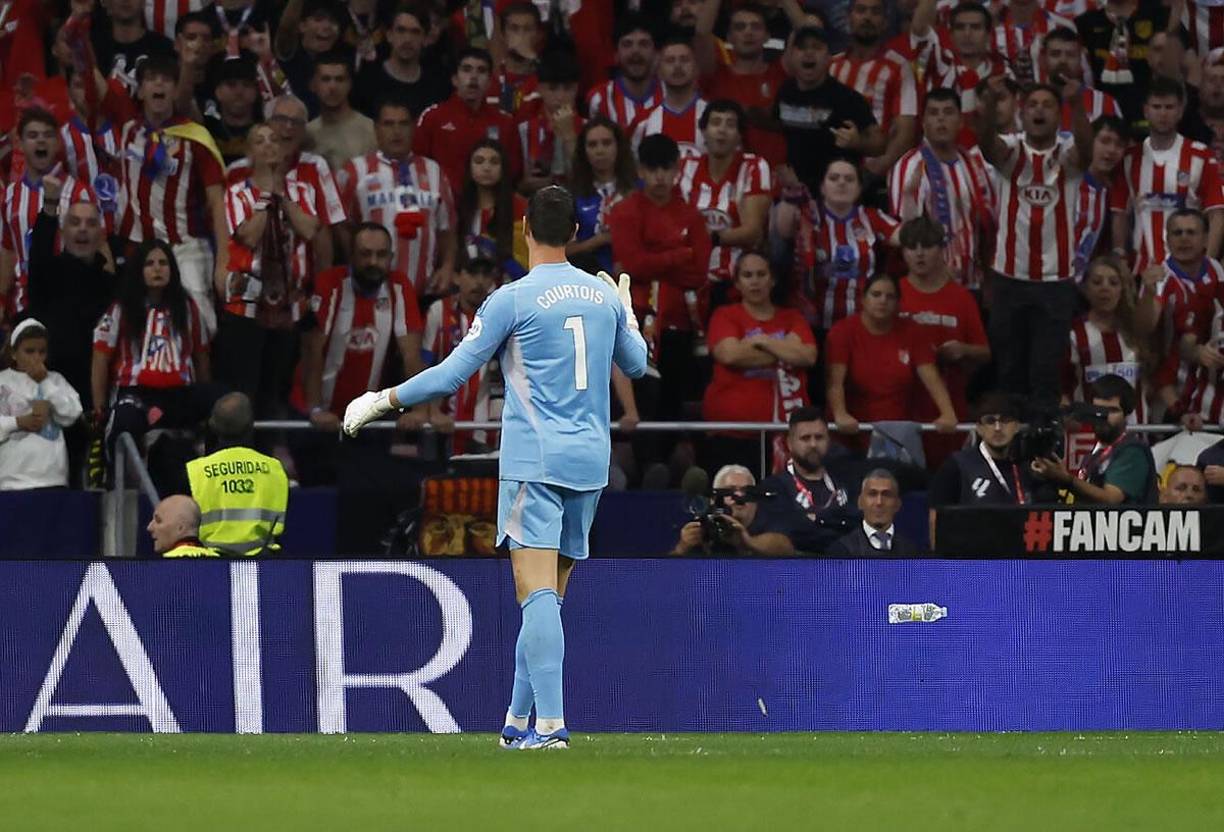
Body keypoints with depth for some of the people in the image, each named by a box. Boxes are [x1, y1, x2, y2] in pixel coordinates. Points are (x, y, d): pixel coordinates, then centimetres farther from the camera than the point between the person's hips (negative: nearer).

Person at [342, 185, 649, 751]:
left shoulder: (514, 300, -7)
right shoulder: (606, 296, 9)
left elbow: (451, 375, -7)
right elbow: (635, 365, 25)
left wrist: (382, 402, 6)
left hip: (534, 460, -6)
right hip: (591, 462, 6)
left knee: (537, 593, -13)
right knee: (549, 595, 13)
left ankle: (550, 723, -24)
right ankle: (519, 722, 19)